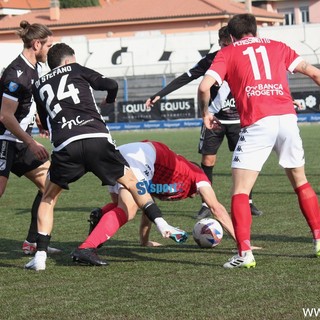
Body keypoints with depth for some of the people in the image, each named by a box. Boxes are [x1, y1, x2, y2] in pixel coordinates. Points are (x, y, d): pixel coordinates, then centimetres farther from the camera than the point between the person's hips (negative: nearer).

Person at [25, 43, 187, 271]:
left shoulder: (39, 86, 25)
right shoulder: (76, 70, 21)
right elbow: (111, 85, 15)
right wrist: (109, 102, 37)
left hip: (65, 145, 1)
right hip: (97, 137, -1)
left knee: (48, 199, 18)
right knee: (131, 181, 18)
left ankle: (40, 255, 6)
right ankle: (163, 226, 11)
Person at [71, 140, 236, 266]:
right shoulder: (197, 175, 25)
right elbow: (216, 208, 19)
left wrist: (144, 241, 53)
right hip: (139, 155, -8)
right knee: (128, 211, -20)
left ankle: (100, 215, -7)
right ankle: (86, 249, -37)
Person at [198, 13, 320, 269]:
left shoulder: (227, 53, 14)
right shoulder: (277, 47, 22)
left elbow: (204, 86, 1)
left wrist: (205, 113, 17)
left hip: (257, 124, -3)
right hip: (287, 118, 3)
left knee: (240, 191, 2)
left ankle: (244, 253, -10)